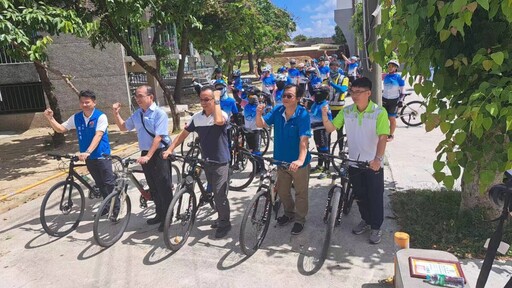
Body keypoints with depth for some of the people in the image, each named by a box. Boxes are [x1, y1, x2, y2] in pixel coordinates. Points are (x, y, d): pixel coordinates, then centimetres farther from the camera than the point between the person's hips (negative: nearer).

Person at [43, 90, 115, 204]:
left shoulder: (101, 117, -14)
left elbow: (98, 136, -23)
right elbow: (60, 129, 10)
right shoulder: (76, 118, 4)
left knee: (109, 182, -3)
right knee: (100, 183, 14)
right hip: (88, 157, 6)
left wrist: (87, 152, -33)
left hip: (102, 155, -5)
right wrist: (50, 118, -7)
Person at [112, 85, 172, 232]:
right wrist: (116, 113, 8)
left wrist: (148, 156, -25)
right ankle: (159, 214, 29)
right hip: (145, 154, 7)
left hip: (159, 154, -7)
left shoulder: (159, 113, -14)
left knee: (164, 187, 0)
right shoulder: (137, 114, 8)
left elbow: (158, 137, -20)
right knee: (153, 187, 15)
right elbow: (123, 127, 23)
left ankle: (167, 217, 12)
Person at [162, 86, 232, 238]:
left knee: (220, 194, -3)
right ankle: (222, 218, 35)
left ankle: (225, 223, 14)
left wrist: (217, 100, -26)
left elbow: (218, 121, -39)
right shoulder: (197, 117, 1)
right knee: (215, 193, 19)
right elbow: (184, 134, 7)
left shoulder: (222, 114, -14)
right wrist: (170, 149, -1)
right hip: (206, 162, 6)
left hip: (220, 162, -6)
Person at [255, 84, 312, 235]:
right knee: (282, 191, 21)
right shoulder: (277, 110, -6)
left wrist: (300, 160, -42)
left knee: (300, 193, 13)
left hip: (298, 163, -5)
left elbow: (304, 139, -30)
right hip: (281, 160, 6)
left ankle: (300, 219, 33)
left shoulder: (303, 115, -21)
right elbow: (261, 124, -4)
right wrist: (259, 114, -25)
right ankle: (289, 213, 45)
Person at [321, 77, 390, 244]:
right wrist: (324, 117, -22)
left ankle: (376, 227, 25)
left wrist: (378, 158, -35)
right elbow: (331, 128, -2)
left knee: (375, 197, 8)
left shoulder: (379, 112, -15)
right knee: (359, 195, 18)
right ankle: (366, 220, 39)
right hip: (354, 161, 4)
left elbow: (383, 137, -22)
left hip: (373, 163, -4)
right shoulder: (347, 111, -1)